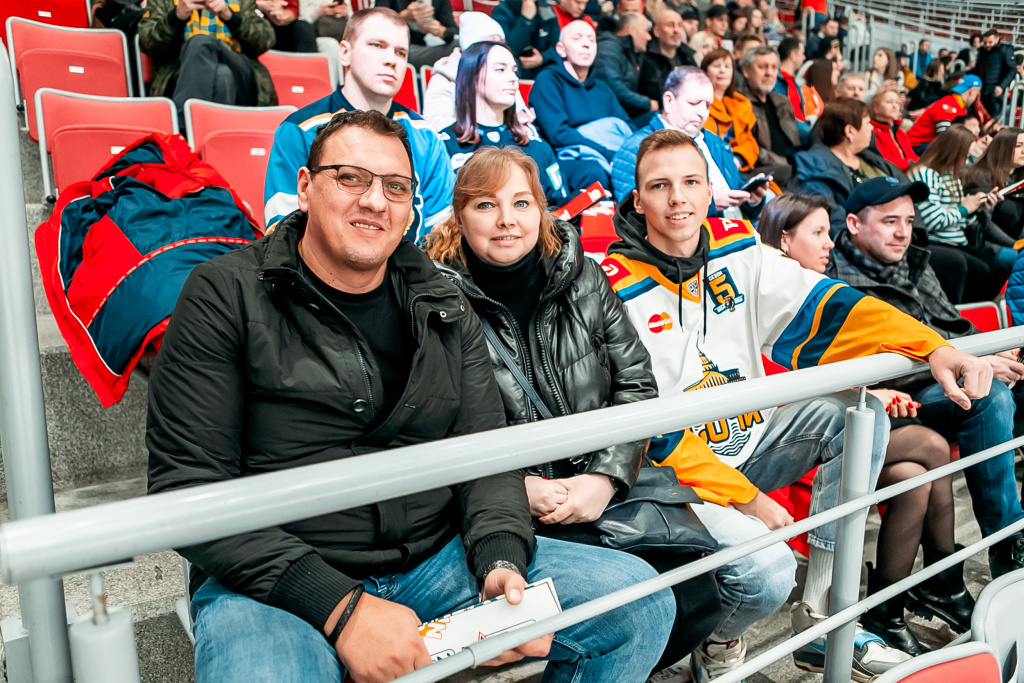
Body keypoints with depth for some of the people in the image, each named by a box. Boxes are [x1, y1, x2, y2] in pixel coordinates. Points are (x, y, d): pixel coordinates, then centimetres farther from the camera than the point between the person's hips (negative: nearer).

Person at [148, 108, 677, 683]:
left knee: (641, 602, -5)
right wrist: (340, 608, -20)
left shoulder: (444, 310, 9)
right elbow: (188, 486, -10)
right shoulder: (226, 296, -4)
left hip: (439, 562, 4)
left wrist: (502, 561, -14)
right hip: (274, 583, -3)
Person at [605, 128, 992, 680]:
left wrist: (934, 348, -21)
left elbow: (826, 308, -6)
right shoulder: (616, 288, -17)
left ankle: (820, 618, -7)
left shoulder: (737, 250, 1)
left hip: (751, 443, 7)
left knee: (860, 412, -11)